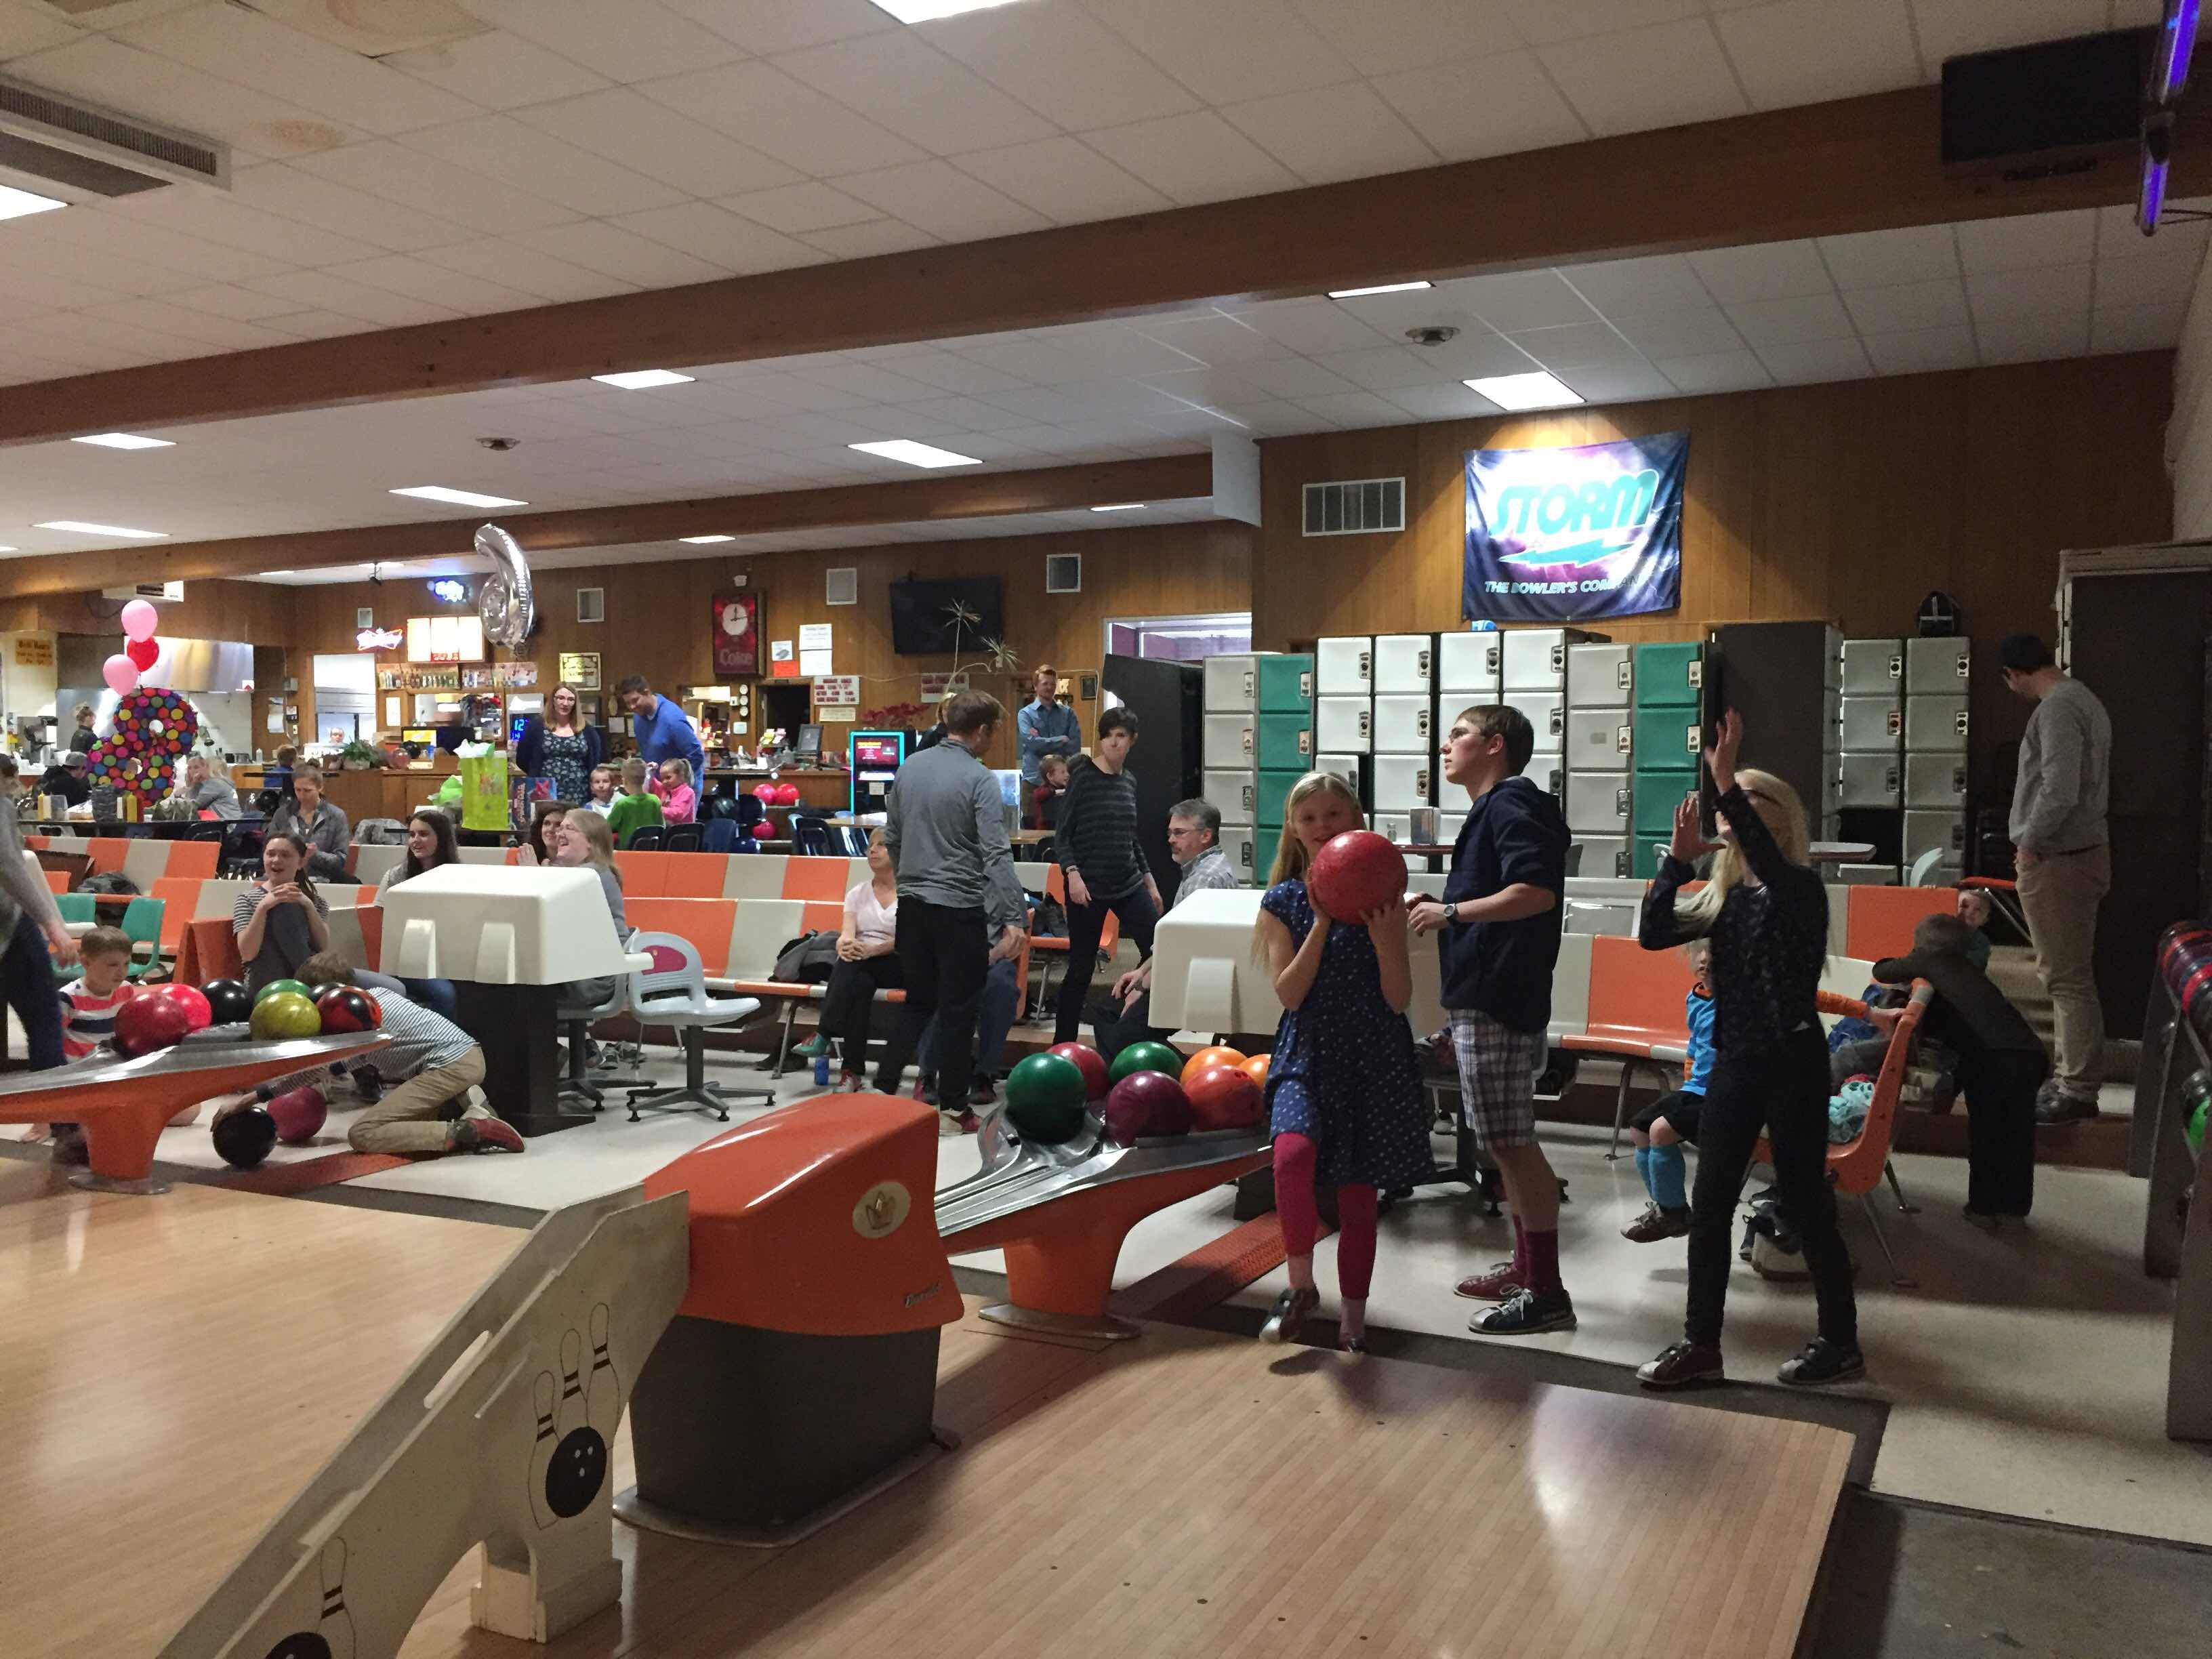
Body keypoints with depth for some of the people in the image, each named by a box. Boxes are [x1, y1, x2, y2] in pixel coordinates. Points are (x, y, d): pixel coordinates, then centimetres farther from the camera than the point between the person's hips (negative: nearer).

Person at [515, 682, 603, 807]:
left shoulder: (586, 729, 9)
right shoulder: (537, 725, 3)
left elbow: (596, 762, 13)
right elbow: (522, 759, 5)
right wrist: (537, 777, 4)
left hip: (579, 798, 2)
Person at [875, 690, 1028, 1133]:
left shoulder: (910, 767, 6)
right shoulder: (979, 779, -14)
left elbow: (891, 839, 15)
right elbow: (996, 855, -20)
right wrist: (1014, 918, -20)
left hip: (912, 904, 6)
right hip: (959, 909, -6)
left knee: (917, 1001, 18)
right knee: (958, 1010, 4)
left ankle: (883, 1088, 13)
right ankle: (954, 1108, 11)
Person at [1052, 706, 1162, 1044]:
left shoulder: (1129, 782, 10)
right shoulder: (1083, 776, -6)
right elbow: (1062, 835, -7)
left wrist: (1149, 881, 18)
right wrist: (1072, 873, -22)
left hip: (1129, 884, 5)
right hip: (1088, 888, -5)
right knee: (1081, 969, 0)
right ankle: (1062, 1045, 13)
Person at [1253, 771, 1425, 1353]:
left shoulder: (1380, 897, 1)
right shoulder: (1284, 901, 2)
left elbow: (1399, 999, -3)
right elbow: (1289, 993, -7)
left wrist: (1383, 935, -18)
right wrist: (1322, 923, -14)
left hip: (1375, 1058, 0)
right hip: (1308, 1053, 0)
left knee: (1359, 1194, 5)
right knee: (1294, 1151, -28)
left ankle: (1352, 1315, 24)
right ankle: (1301, 1286, -7)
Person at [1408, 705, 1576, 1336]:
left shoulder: (1510, 808, -13)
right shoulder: (1495, 810, 20)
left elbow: (1536, 892, -27)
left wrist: (1451, 912, -21)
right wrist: (1444, 912, 13)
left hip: (1496, 1005, -11)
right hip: (1487, 997, 11)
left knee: (1511, 1143, -7)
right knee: (1508, 1142, 16)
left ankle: (1547, 1293, -2)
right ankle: (1525, 1266, 26)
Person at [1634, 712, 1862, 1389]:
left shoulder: (1801, 888, -10)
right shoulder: (1723, 896, 7)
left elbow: (1767, 863, -34)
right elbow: (1653, 934, -2)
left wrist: (1727, 783, -41)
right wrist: (1678, 856, -7)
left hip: (1793, 1061, -6)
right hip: (1736, 1062, 6)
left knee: (1806, 1202, 3)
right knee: (1709, 1204, 6)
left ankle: (1840, 1340, 20)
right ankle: (1701, 1343, 14)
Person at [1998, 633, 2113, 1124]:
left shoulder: (2058, 708, -18)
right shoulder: (2083, 699, 14)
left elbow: (2059, 791, -26)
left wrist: (2030, 842, -13)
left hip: (2057, 860, -10)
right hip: (2083, 850, 10)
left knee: (2067, 976, -5)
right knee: (2069, 974, 15)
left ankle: (2078, 1091, -1)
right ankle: (2071, 1077, 23)